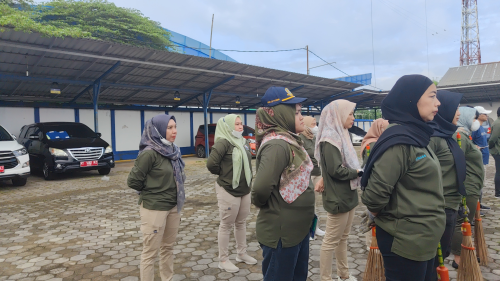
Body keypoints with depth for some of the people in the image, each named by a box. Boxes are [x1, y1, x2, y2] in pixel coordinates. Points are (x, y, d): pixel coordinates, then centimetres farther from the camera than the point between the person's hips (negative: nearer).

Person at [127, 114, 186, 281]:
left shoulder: (172, 150, 3)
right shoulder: (149, 153, -20)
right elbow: (133, 181, -14)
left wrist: (172, 193, 4)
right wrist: (151, 191, 0)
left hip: (173, 207, 7)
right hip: (154, 209, -7)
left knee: (168, 248, 19)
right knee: (150, 253, 7)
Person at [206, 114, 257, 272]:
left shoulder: (242, 141, 8)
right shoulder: (224, 142, -17)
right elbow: (211, 164, -25)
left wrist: (248, 178, 9)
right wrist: (224, 174, -8)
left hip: (245, 190, 8)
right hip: (228, 191, -8)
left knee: (241, 223, 18)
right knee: (226, 225, 4)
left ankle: (242, 254, 34)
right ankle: (223, 260, 18)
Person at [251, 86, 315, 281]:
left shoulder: (289, 140, 7)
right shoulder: (278, 144, -24)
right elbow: (261, 188, -34)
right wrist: (263, 205, -14)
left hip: (298, 228, 9)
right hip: (282, 232, -9)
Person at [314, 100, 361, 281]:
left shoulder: (340, 135, 12)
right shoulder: (330, 138, -18)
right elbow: (336, 170, -24)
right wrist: (359, 171, -11)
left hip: (347, 195, 9)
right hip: (338, 197, -9)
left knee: (343, 238, 19)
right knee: (331, 241, 3)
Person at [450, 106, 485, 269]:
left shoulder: (462, 135, 16)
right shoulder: (459, 136, -19)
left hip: (467, 189, 11)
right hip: (466, 190, -11)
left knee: (463, 223, 18)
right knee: (462, 224, -3)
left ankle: (462, 254, 29)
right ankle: (459, 259, 6)